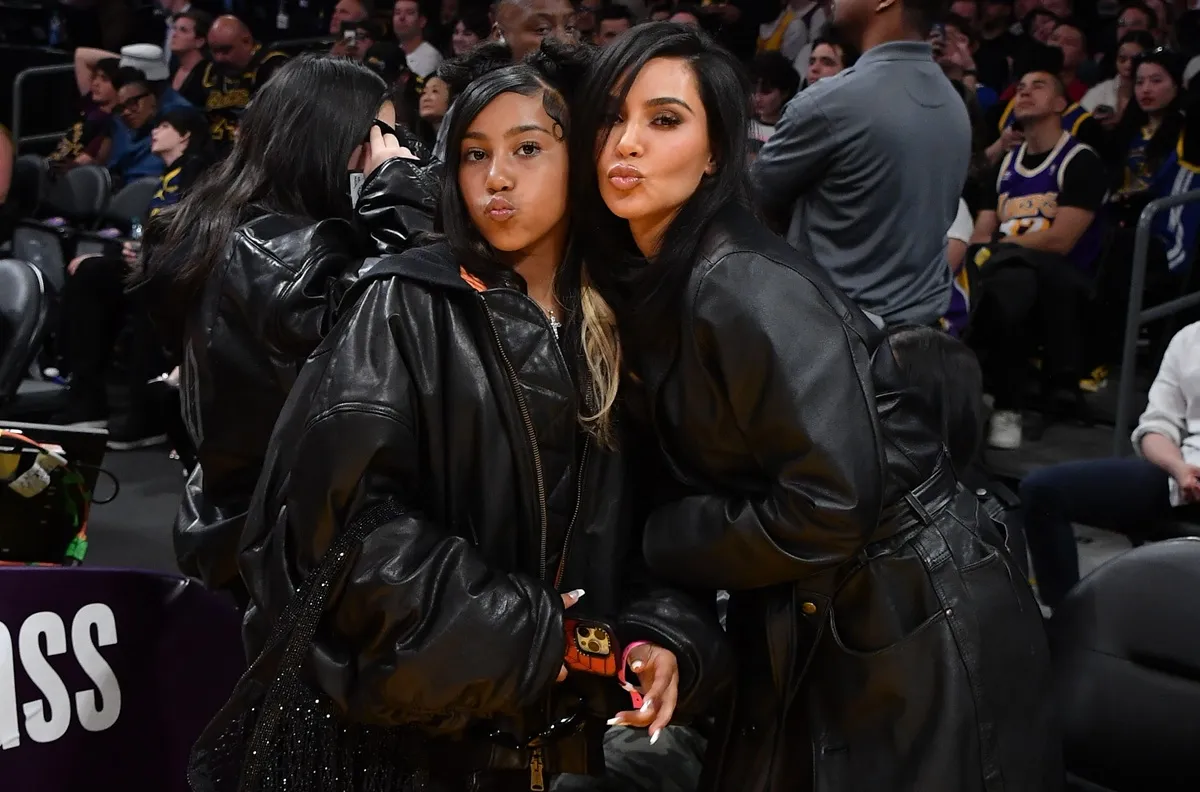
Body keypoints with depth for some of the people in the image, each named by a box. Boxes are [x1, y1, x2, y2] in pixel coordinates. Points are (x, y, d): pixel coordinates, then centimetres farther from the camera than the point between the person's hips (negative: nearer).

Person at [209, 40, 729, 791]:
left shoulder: (611, 333, 6)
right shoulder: (404, 311, -9)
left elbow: (645, 527, 7)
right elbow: (345, 507, -19)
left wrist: (664, 633, -11)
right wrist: (515, 637, -17)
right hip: (401, 715, -4)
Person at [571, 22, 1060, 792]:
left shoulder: (749, 290, -23)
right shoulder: (642, 280, 2)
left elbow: (830, 506, -27)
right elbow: (681, 473, 9)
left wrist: (660, 544, -14)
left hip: (918, 632, -7)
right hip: (801, 631, 8)